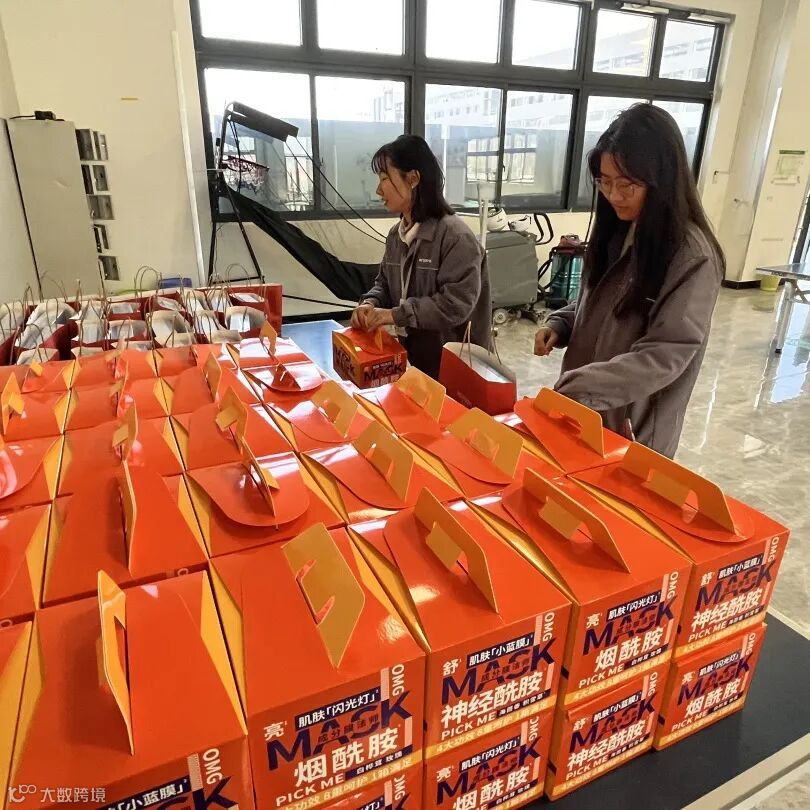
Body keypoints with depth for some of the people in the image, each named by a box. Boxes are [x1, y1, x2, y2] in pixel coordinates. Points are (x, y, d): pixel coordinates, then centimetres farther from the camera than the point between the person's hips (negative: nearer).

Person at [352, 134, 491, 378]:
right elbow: (385, 282, 16)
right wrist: (371, 303, -7)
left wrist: (396, 314, -27)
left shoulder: (455, 235, -19)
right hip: (410, 354, 7)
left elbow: (457, 303, -26)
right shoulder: (396, 234, 6)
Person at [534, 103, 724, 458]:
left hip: (635, 427, -6)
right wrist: (560, 324, -6)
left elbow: (665, 356, -24)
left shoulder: (693, 256, -20)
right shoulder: (617, 231, 2)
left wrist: (576, 387, -31)